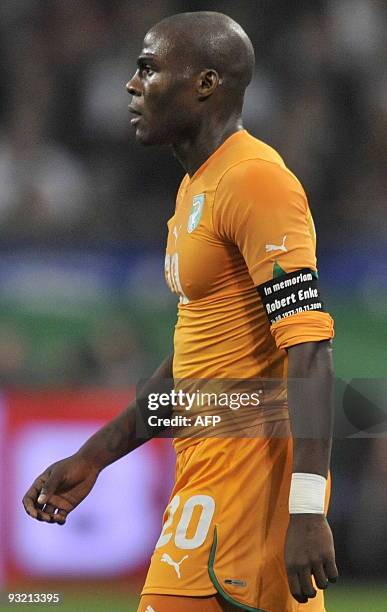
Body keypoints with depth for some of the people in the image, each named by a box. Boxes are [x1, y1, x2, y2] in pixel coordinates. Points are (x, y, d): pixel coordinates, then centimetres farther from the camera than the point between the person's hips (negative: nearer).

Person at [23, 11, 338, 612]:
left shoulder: (254, 180, -14)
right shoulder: (196, 188, 18)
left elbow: (310, 349, -21)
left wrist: (306, 511, -27)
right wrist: (92, 458, 24)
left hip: (245, 471, -10)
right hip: (209, 465, 10)